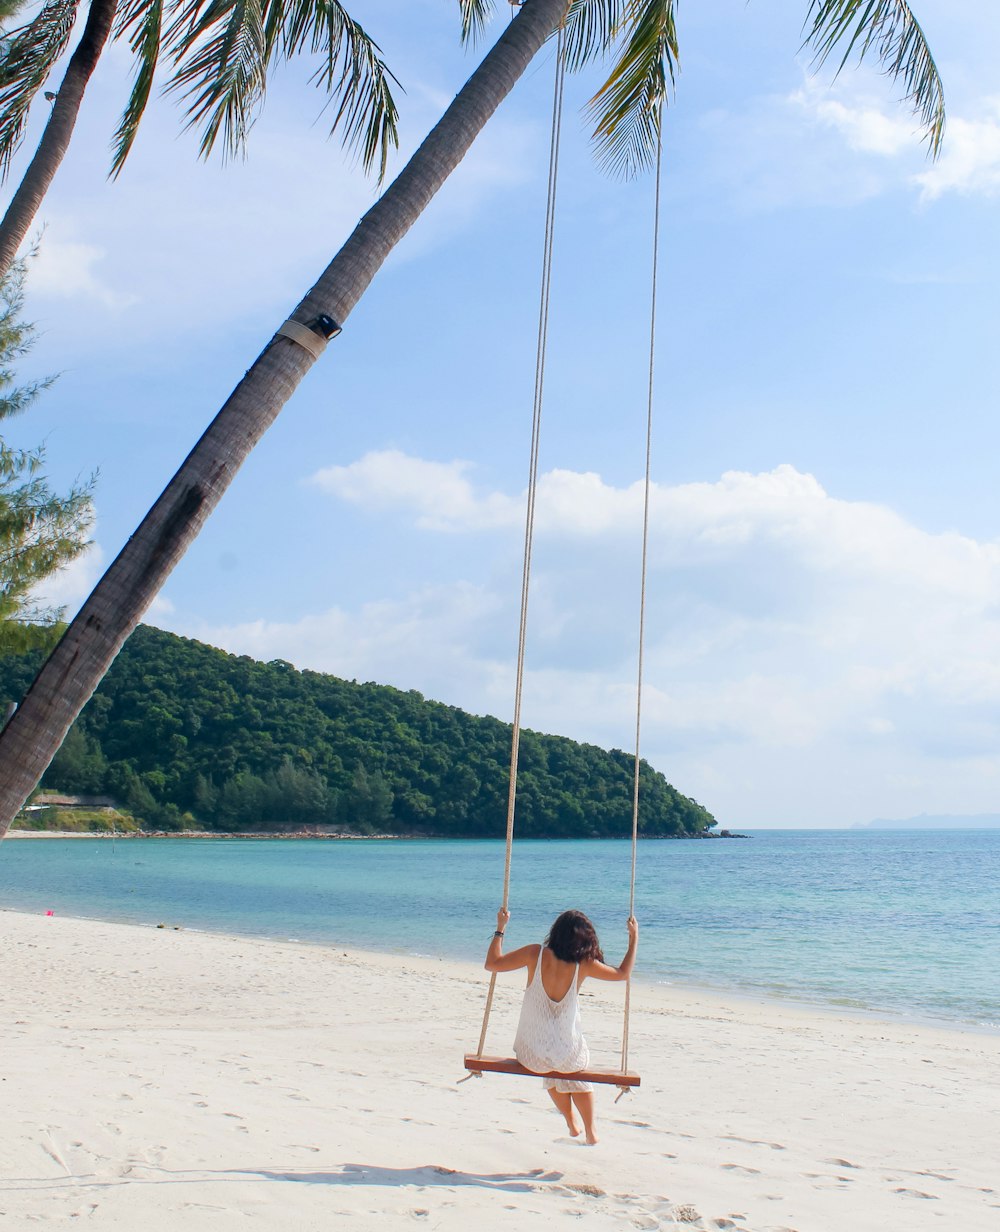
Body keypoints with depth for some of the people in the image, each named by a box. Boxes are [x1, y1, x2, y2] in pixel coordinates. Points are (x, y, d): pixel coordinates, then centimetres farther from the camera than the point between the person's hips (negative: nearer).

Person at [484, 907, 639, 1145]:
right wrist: (634, 938, 14)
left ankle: (572, 1123, 48)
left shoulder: (536, 954, -13)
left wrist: (500, 928, 6)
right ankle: (591, 1133, 43)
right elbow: (623, 973, 5)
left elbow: (492, 963, -4)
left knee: (551, 1074, 38)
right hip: (568, 1056, 0)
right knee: (575, 1073, 38)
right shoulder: (583, 964, -11)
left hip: (531, 1056, 0)